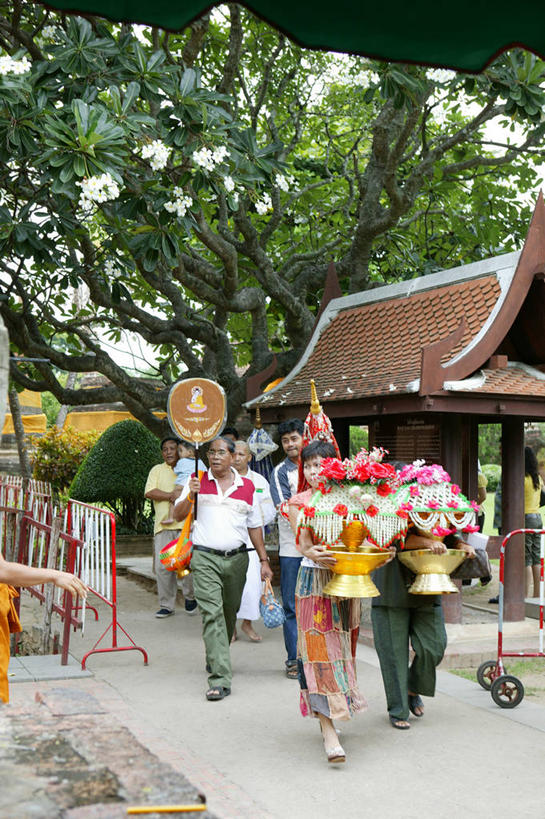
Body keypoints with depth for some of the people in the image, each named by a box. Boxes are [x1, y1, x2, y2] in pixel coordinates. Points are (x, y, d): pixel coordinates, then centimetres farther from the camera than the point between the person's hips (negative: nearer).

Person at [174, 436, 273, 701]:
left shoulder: (247, 487, 9)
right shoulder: (197, 482, 5)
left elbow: (254, 526, 14)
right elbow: (178, 515, 2)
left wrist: (264, 560, 11)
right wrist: (190, 496, -17)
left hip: (237, 558, 3)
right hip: (205, 558, -3)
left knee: (229, 613, 13)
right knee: (212, 613, -13)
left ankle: (215, 659, 37)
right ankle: (220, 678, -17)